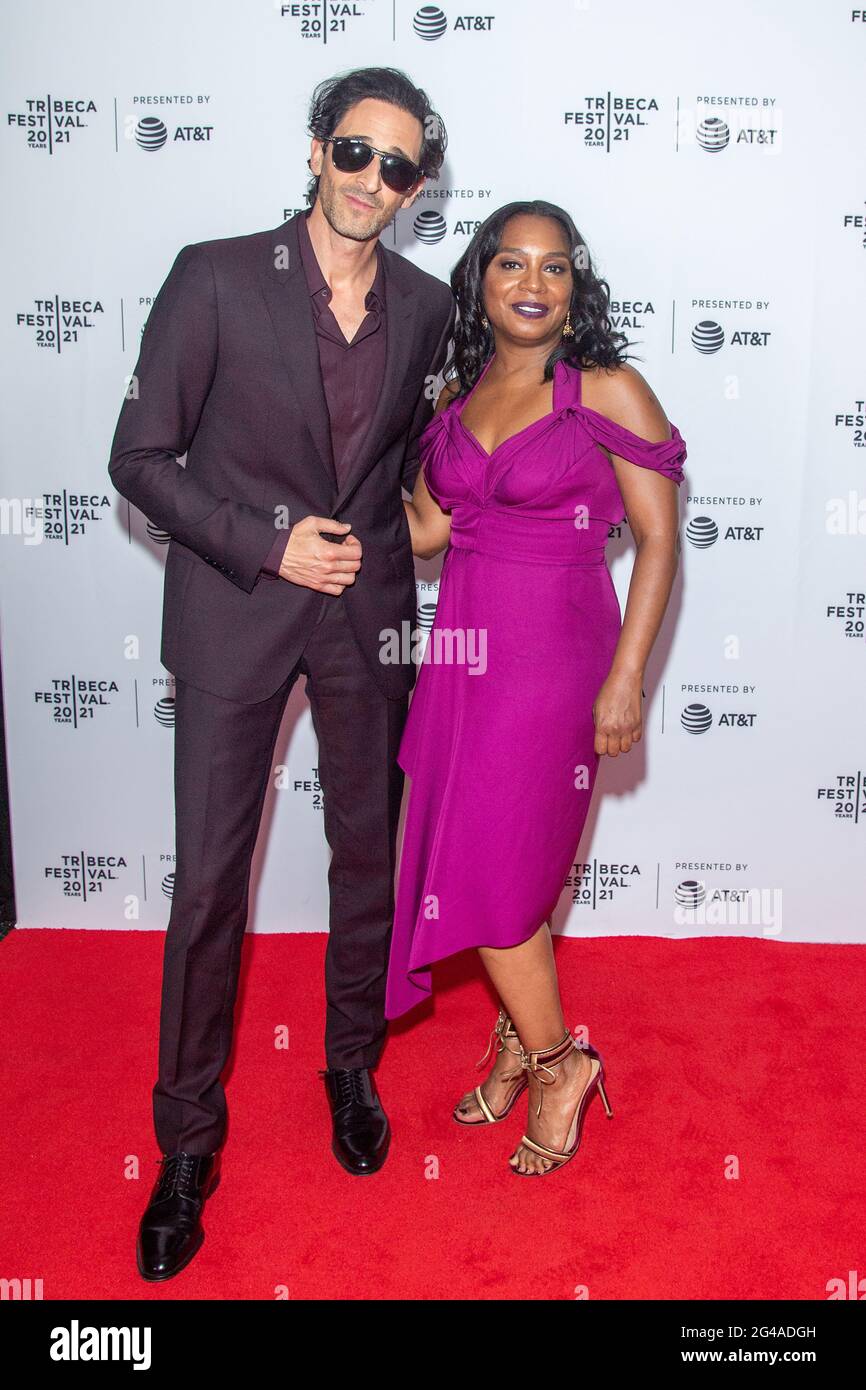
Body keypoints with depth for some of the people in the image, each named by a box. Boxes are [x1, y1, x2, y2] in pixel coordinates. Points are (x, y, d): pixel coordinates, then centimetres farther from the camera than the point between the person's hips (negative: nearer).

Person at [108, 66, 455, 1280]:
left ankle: (353, 1063, 38)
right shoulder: (215, 278, -8)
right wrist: (268, 544, -15)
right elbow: (140, 458, -8)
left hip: (368, 611, 4)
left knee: (369, 852, 13)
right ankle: (188, 1140, 19)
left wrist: (373, 540, 5)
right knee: (209, 880, 1)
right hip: (234, 609, -3)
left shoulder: (426, 307, 4)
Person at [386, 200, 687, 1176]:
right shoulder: (459, 391, 10)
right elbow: (425, 528, 7)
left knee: (494, 871, -2)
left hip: (554, 654, -5)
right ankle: (523, 1043, 33)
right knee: (508, 865, 13)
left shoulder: (608, 390, -7)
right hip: (463, 648, 5)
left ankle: (557, 1060, 21)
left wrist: (625, 681, -13)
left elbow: (658, 542, -8)